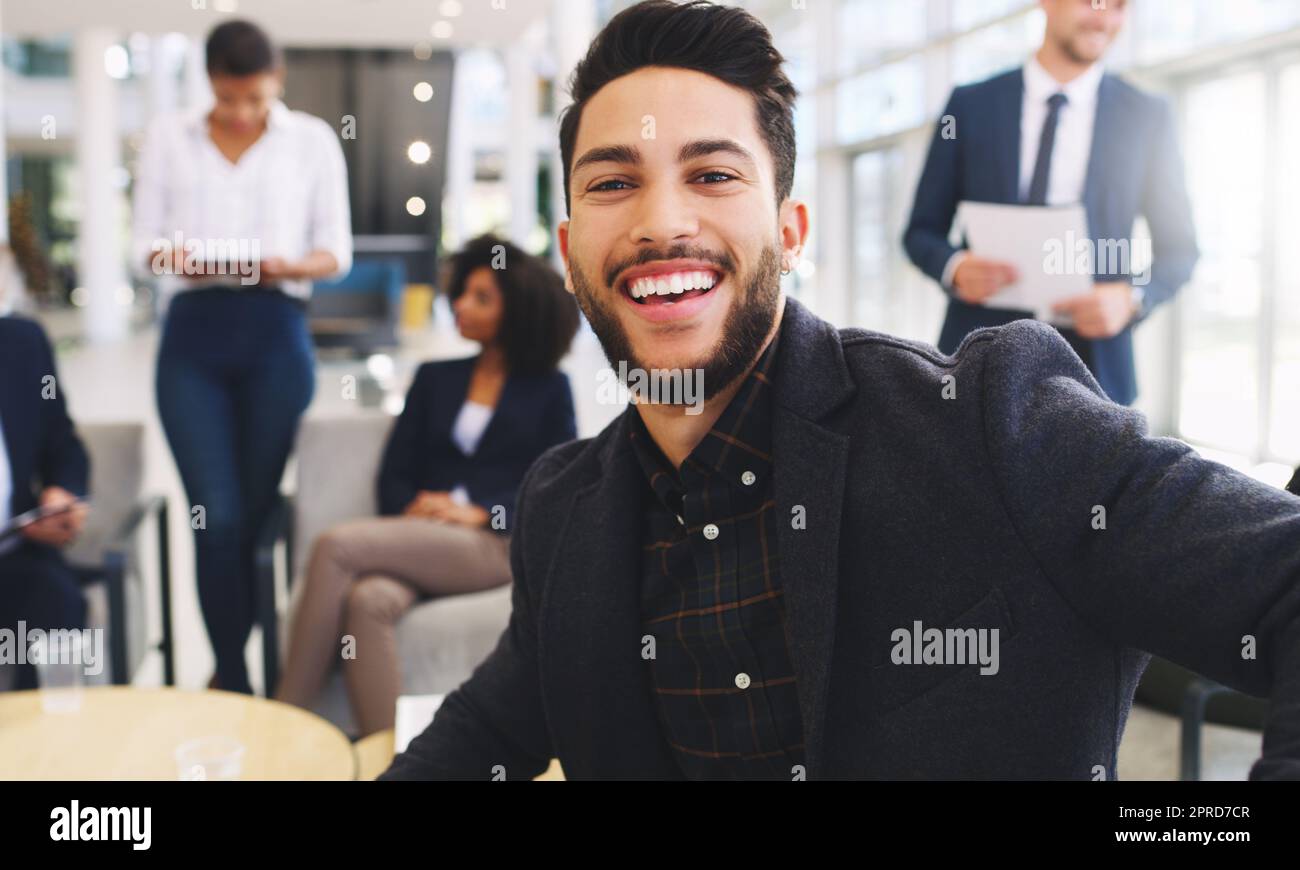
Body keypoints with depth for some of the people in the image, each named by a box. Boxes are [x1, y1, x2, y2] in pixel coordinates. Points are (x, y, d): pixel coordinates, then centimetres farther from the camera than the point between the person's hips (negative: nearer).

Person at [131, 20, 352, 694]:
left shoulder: (313, 139, 9)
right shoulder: (167, 137, 11)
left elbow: (337, 249, 6)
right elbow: (144, 241, 8)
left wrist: (291, 265, -15)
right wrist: (177, 259, -14)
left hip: (275, 337, 0)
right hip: (193, 338, 0)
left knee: (259, 512, 3)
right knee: (218, 516, -10)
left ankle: (229, 662, 22)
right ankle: (235, 681, -2)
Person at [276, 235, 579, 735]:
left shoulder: (549, 389, 12)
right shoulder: (435, 378, 22)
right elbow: (394, 473, 15)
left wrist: (481, 513, -12)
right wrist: (412, 508, -8)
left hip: (497, 545, -3)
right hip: (420, 536, 4)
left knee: (338, 545, -28)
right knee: (368, 600, -35)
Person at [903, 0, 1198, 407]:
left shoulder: (1148, 117, 7)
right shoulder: (970, 105, 6)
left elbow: (1179, 248, 11)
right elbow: (922, 231, 9)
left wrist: (1132, 298, -10)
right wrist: (954, 267, -13)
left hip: (1091, 362, 1)